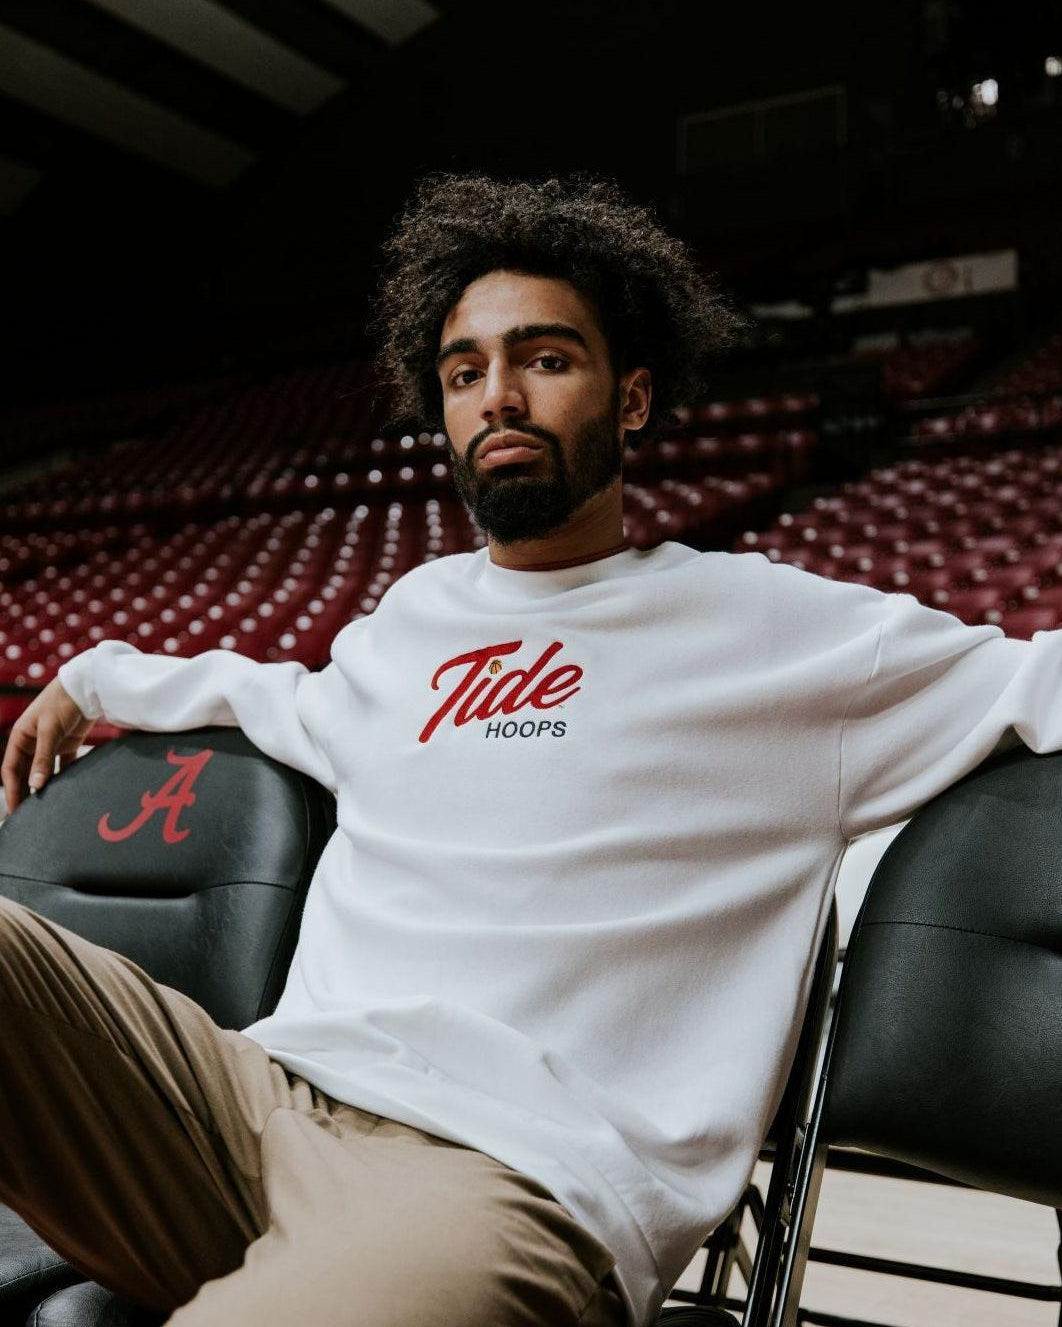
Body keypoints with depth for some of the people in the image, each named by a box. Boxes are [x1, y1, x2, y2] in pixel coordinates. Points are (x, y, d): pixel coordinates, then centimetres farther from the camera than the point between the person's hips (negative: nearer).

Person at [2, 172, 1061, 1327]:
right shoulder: (414, 612, 23)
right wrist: (96, 678, 48)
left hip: (511, 1175, -5)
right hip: (258, 1093, 6)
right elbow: (308, 705, 45)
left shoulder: (772, 625, 8)